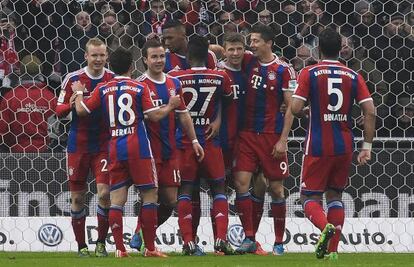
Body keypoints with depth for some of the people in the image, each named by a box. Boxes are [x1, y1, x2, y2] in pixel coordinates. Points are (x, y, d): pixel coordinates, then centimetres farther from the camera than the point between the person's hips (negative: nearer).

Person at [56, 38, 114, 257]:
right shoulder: (73, 79, -3)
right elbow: (59, 111, 1)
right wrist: (72, 103, -20)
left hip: (104, 145, 0)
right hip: (78, 146, 0)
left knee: (105, 193, -12)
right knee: (77, 197, 4)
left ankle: (101, 243, 3)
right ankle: (81, 245, 16)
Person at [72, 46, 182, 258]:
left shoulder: (103, 89, 4)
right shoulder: (139, 88, -2)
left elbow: (81, 110, 4)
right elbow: (154, 116, -5)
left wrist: (78, 92, 22)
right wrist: (170, 106, 12)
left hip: (114, 149, 3)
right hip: (138, 147, -3)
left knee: (116, 199, 4)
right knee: (149, 194, 3)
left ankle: (119, 248, -2)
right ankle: (150, 248, 0)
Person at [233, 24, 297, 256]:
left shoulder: (284, 70, -7)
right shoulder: (249, 63, 5)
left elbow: (291, 106, -6)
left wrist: (283, 140, -11)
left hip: (273, 136, -4)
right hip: (248, 133, 4)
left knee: (276, 188, 3)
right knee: (241, 182, -9)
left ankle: (279, 242, 12)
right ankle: (249, 238, -4)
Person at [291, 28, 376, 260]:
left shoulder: (309, 73, -5)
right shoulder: (353, 76, 3)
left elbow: (296, 108, -13)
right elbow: (370, 112, -3)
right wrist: (367, 146, 2)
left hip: (319, 145, -3)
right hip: (345, 145, 3)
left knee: (310, 197, 5)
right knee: (335, 195, 17)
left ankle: (325, 226, -26)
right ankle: (333, 249, 10)